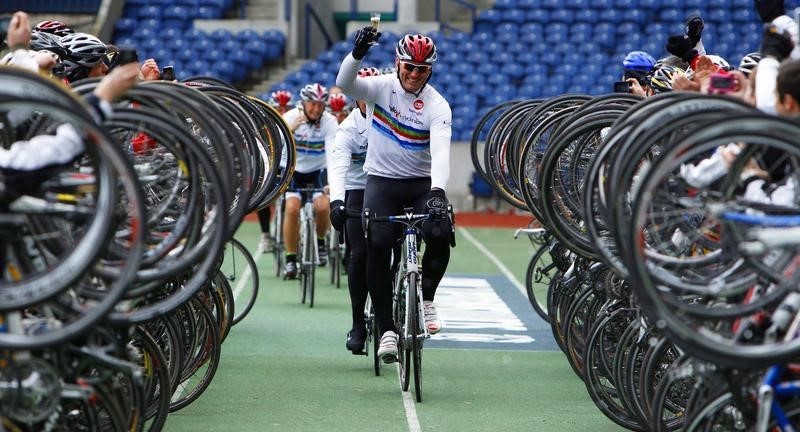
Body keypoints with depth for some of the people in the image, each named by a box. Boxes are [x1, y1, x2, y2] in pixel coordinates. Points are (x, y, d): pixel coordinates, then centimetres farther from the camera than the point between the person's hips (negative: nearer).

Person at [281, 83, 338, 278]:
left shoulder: (329, 122, -17)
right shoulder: (291, 117, -15)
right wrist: (291, 128, -43)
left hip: (317, 171, 0)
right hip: (293, 170, 0)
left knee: (323, 206, -23)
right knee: (292, 208, -22)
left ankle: (320, 240, 10)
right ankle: (291, 260, -10)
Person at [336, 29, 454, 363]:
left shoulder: (437, 106, -9)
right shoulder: (381, 87, -5)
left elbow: (440, 152, -23)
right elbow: (345, 84, -25)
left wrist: (437, 191, -39)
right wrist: (357, 55, -45)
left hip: (421, 183, 0)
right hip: (381, 181, 0)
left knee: (440, 235, -25)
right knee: (378, 246, -17)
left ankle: (426, 299, 1)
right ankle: (387, 329, -9)